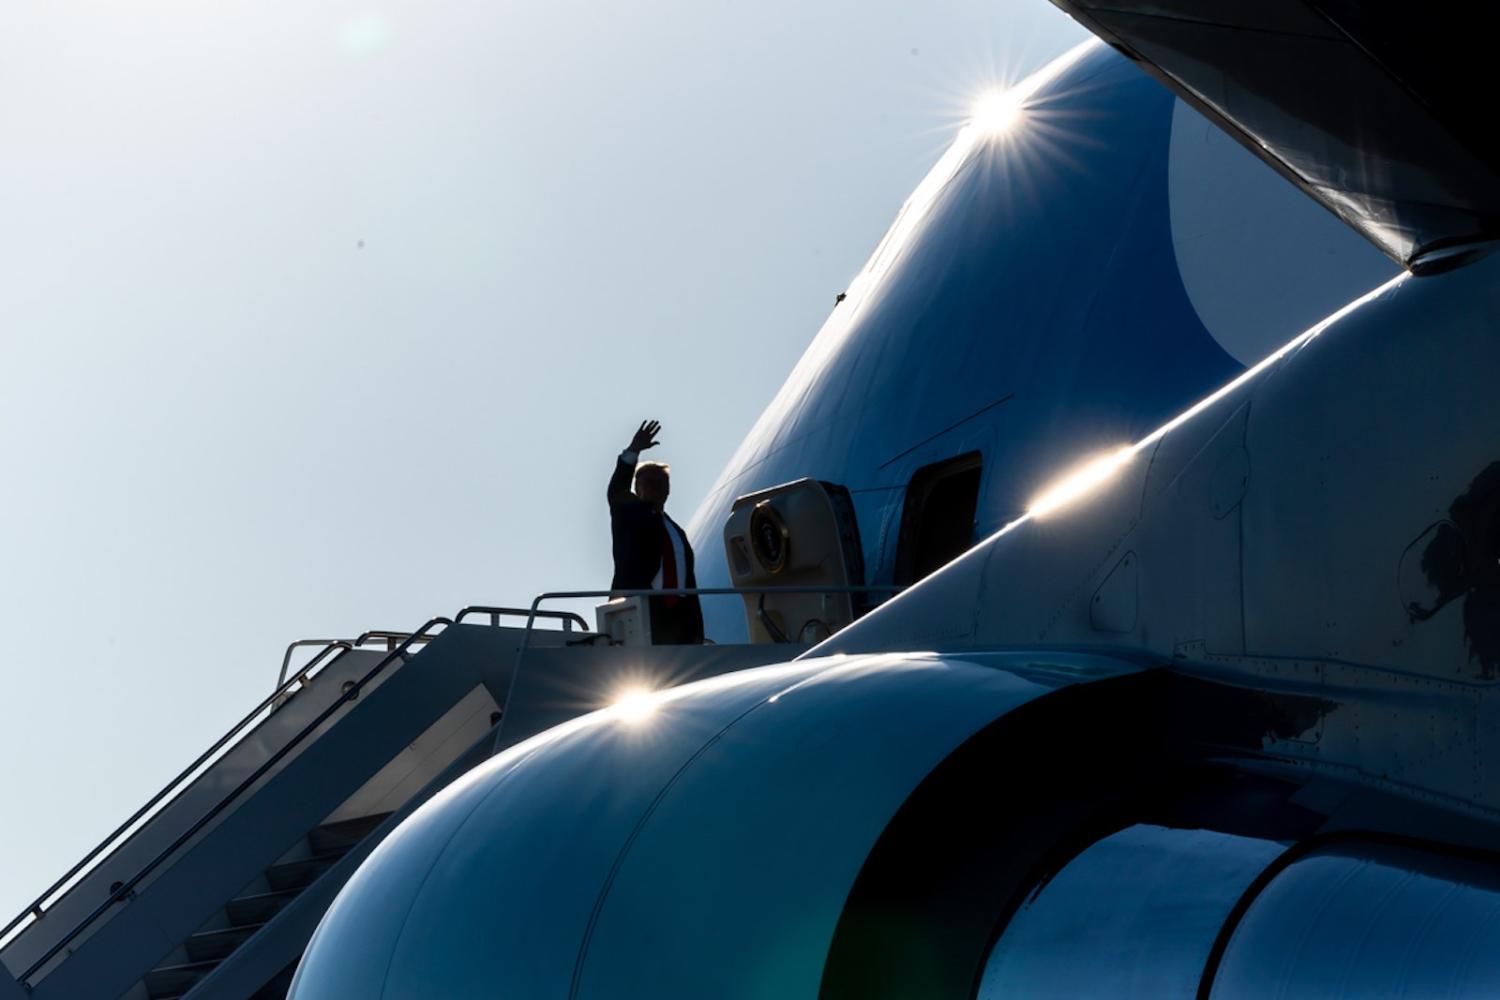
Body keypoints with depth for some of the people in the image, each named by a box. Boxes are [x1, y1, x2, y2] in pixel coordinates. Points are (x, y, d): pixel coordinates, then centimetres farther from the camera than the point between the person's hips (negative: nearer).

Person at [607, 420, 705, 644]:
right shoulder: (628, 514, 12)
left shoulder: (676, 531, 24)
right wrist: (633, 451, -20)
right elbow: (616, 492, -8)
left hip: (677, 611, 5)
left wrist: (696, 627, 12)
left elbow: (688, 575, 20)